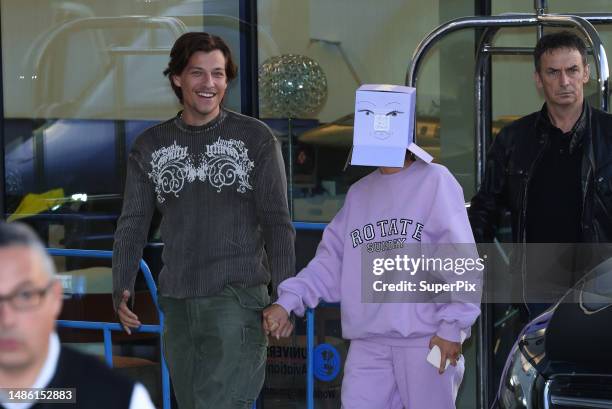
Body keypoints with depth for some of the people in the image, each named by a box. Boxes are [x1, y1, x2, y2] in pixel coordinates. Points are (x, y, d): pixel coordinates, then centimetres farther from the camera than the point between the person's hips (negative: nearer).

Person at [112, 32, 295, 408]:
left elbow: (277, 222, -1)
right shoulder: (150, 146, 9)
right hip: (177, 303, 4)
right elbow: (133, 225, 8)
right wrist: (122, 289, -8)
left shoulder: (256, 138, 1)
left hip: (237, 297, -4)